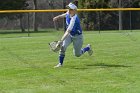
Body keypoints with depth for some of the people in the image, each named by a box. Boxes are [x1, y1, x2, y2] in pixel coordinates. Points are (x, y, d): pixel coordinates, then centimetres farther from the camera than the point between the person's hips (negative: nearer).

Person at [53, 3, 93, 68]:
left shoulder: (74, 19, -37)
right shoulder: (68, 13, -13)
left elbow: (67, 32, -44)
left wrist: (61, 41, -50)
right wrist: (58, 17, 3)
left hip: (77, 37, -6)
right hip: (70, 35, 6)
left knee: (77, 54, 10)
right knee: (63, 47, -18)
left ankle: (88, 47, 38)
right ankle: (60, 63, -9)